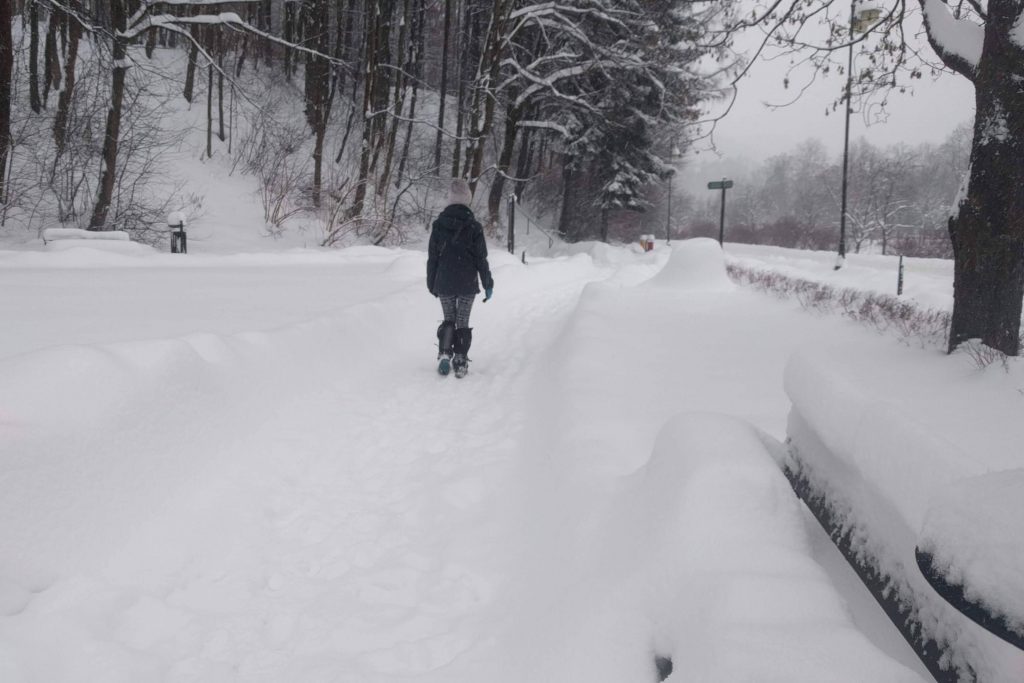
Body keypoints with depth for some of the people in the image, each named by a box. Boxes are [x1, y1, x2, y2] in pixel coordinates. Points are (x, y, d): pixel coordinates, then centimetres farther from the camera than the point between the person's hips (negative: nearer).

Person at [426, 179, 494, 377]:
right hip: (468, 284, -1)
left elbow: (432, 257, 2)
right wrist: (488, 284, 5)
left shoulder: (438, 225, -3)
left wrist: (431, 284, 12)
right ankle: (461, 361, 6)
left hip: (444, 284, 1)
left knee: (448, 320, 14)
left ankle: (444, 353, -4)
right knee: (463, 322, 8)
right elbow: (481, 259, -4)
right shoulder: (474, 227, -8)